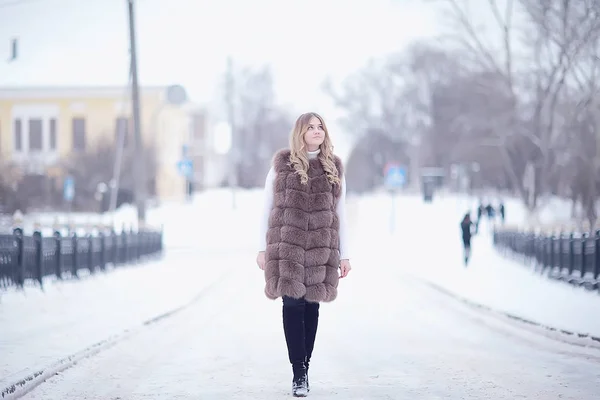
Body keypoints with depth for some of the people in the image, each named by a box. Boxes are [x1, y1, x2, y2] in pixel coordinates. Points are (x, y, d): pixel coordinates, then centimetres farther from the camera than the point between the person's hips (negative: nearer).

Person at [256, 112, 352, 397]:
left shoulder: (334, 168, 11)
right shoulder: (282, 164, 5)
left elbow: (341, 214, 12)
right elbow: (267, 209, 7)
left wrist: (344, 255, 8)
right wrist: (263, 248, 2)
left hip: (321, 249, 2)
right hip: (286, 246, -2)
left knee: (311, 306, 4)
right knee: (292, 304, -8)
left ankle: (304, 368, 14)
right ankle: (298, 373, -7)